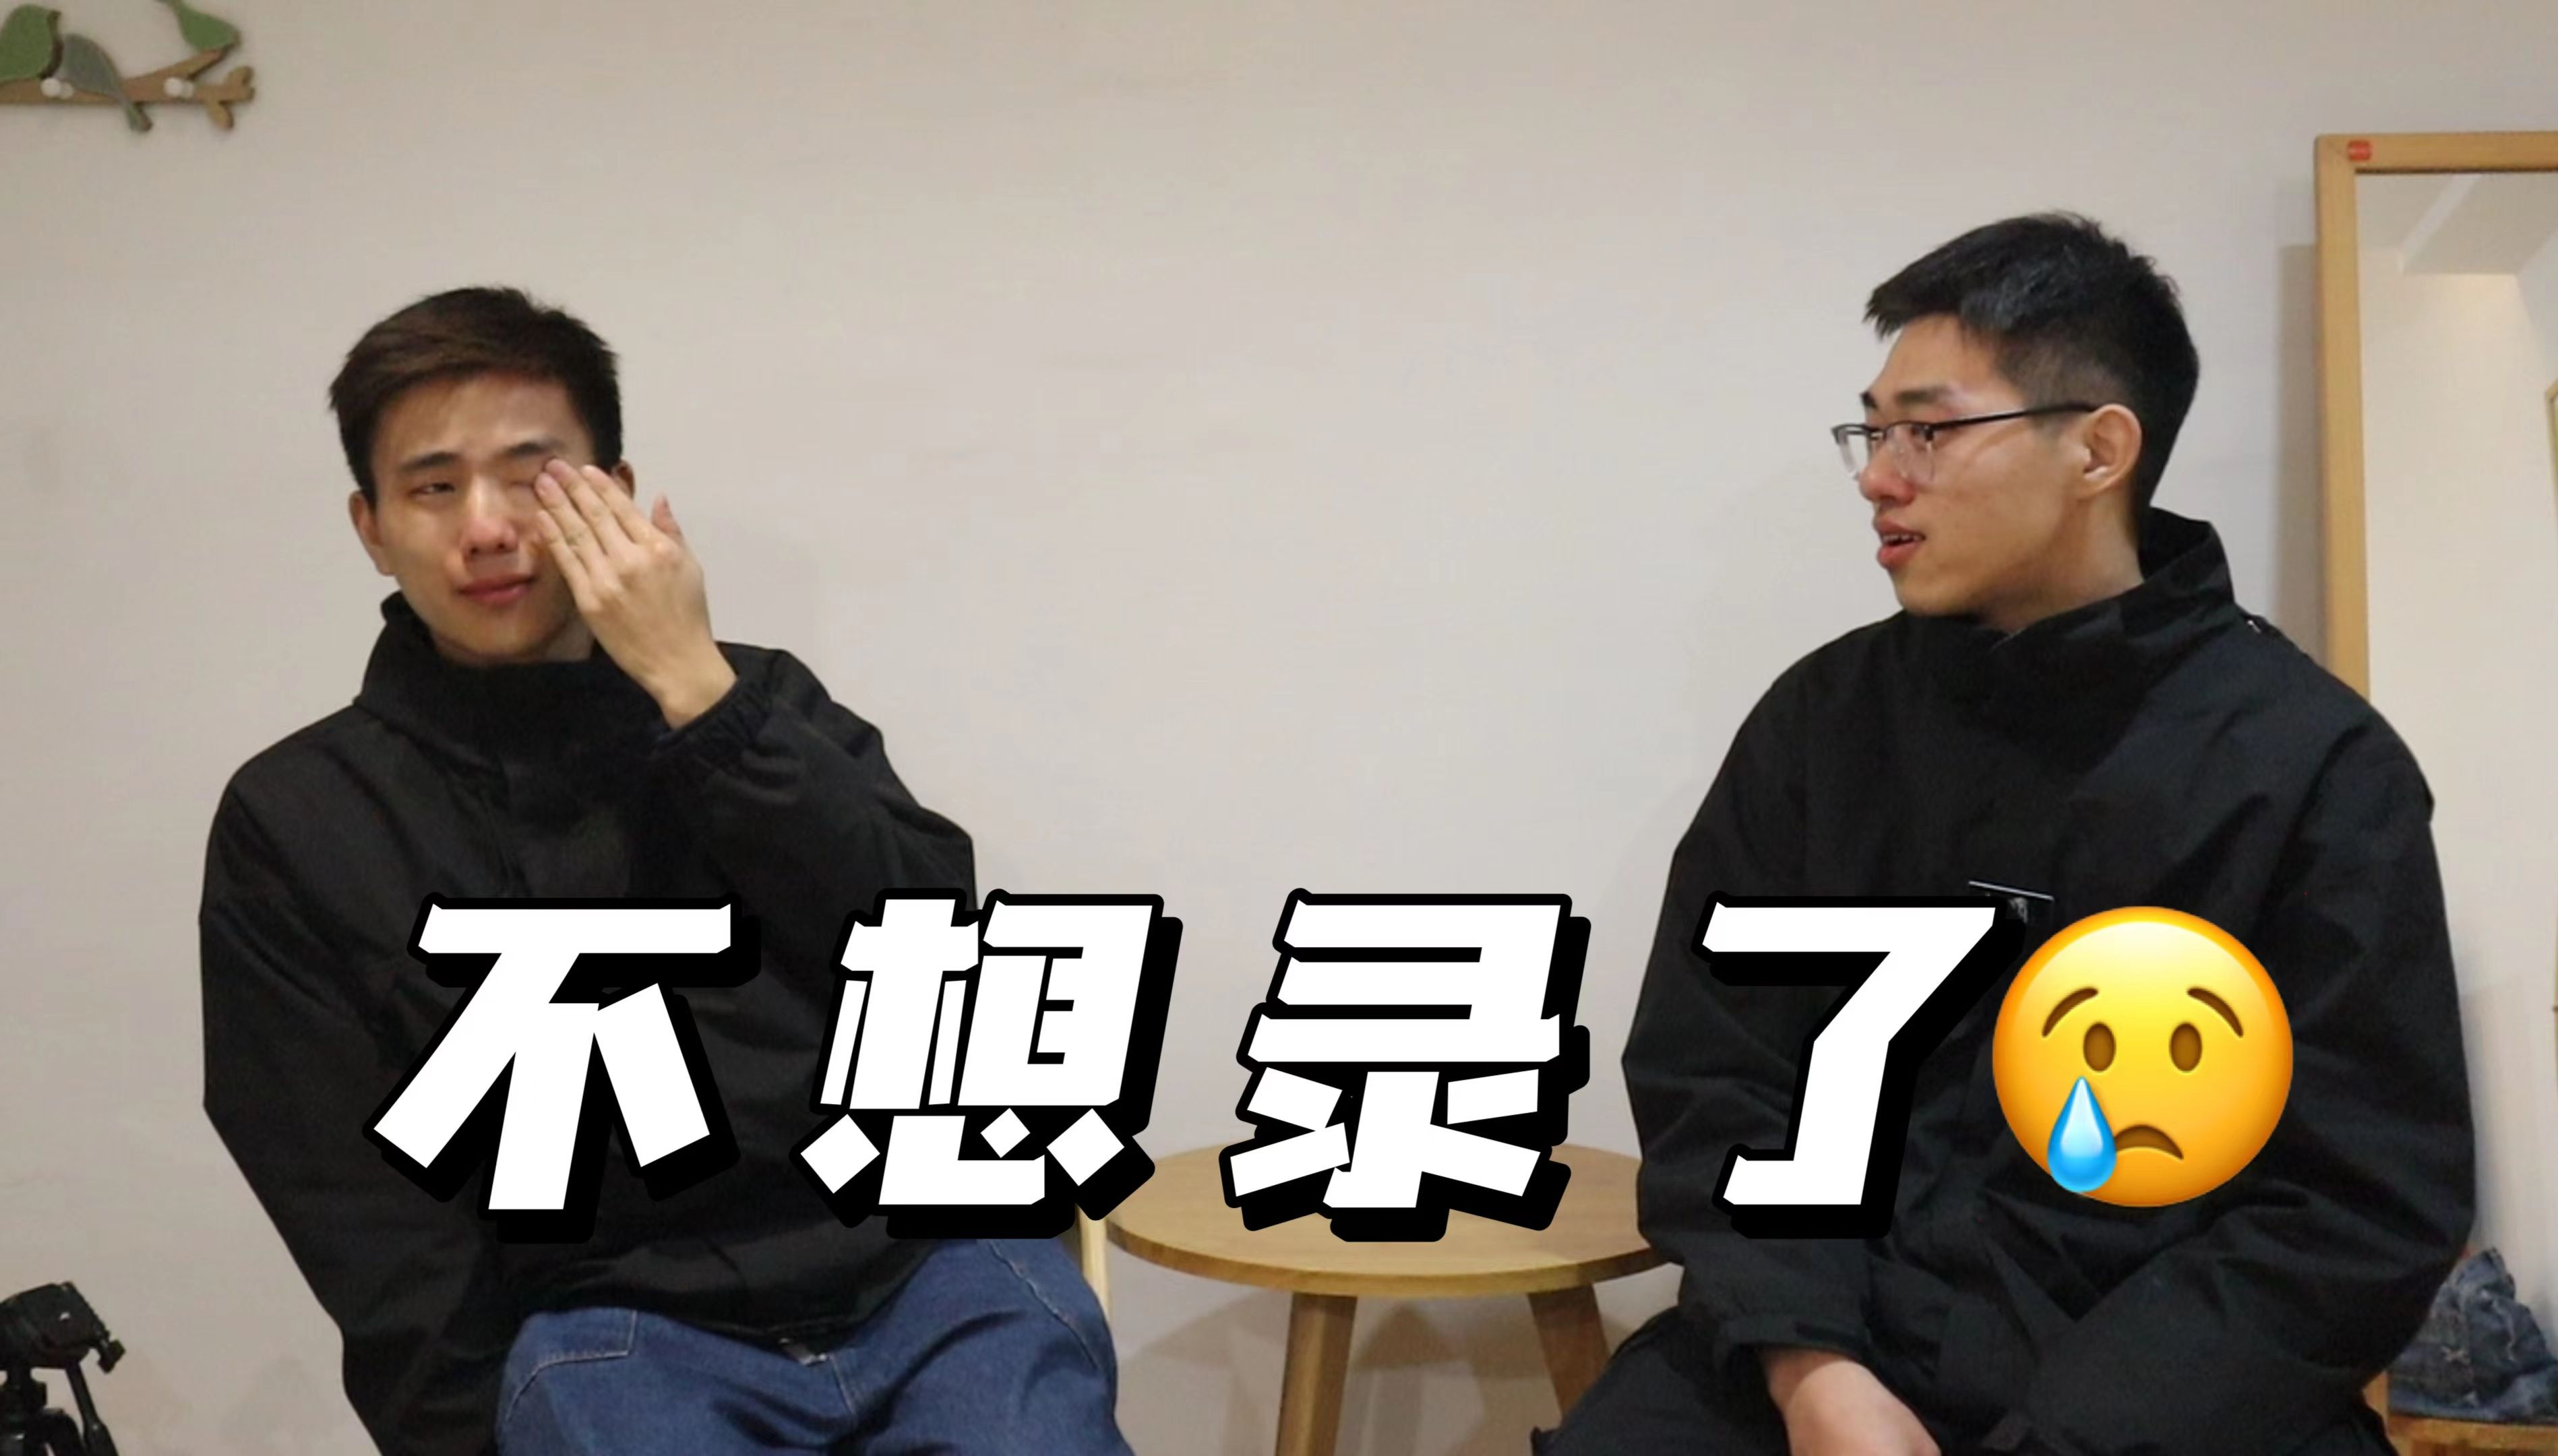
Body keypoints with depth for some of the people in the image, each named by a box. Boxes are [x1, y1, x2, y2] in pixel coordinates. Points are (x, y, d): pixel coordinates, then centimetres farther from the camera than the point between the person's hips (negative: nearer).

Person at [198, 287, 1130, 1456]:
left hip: (930, 1263, 2)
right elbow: (373, 1231, 7)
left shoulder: (758, 699, 15)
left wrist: (699, 691, -4)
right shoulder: (298, 823, 10)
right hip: (618, 1329, -1)